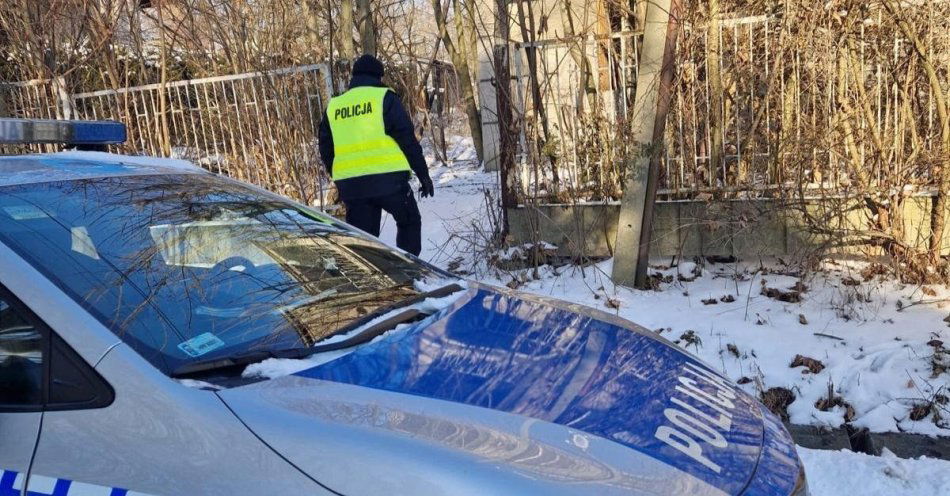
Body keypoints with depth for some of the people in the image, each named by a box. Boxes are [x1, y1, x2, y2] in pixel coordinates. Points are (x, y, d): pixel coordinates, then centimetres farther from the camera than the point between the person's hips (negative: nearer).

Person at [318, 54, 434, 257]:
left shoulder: (333, 107, 15)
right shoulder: (384, 97, 1)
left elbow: (326, 150, 18)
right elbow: (407, 138, -3)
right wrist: (423, 174, 3)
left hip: (350, 184, 4)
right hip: (388, 179, -3)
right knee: (409, 222, 18)